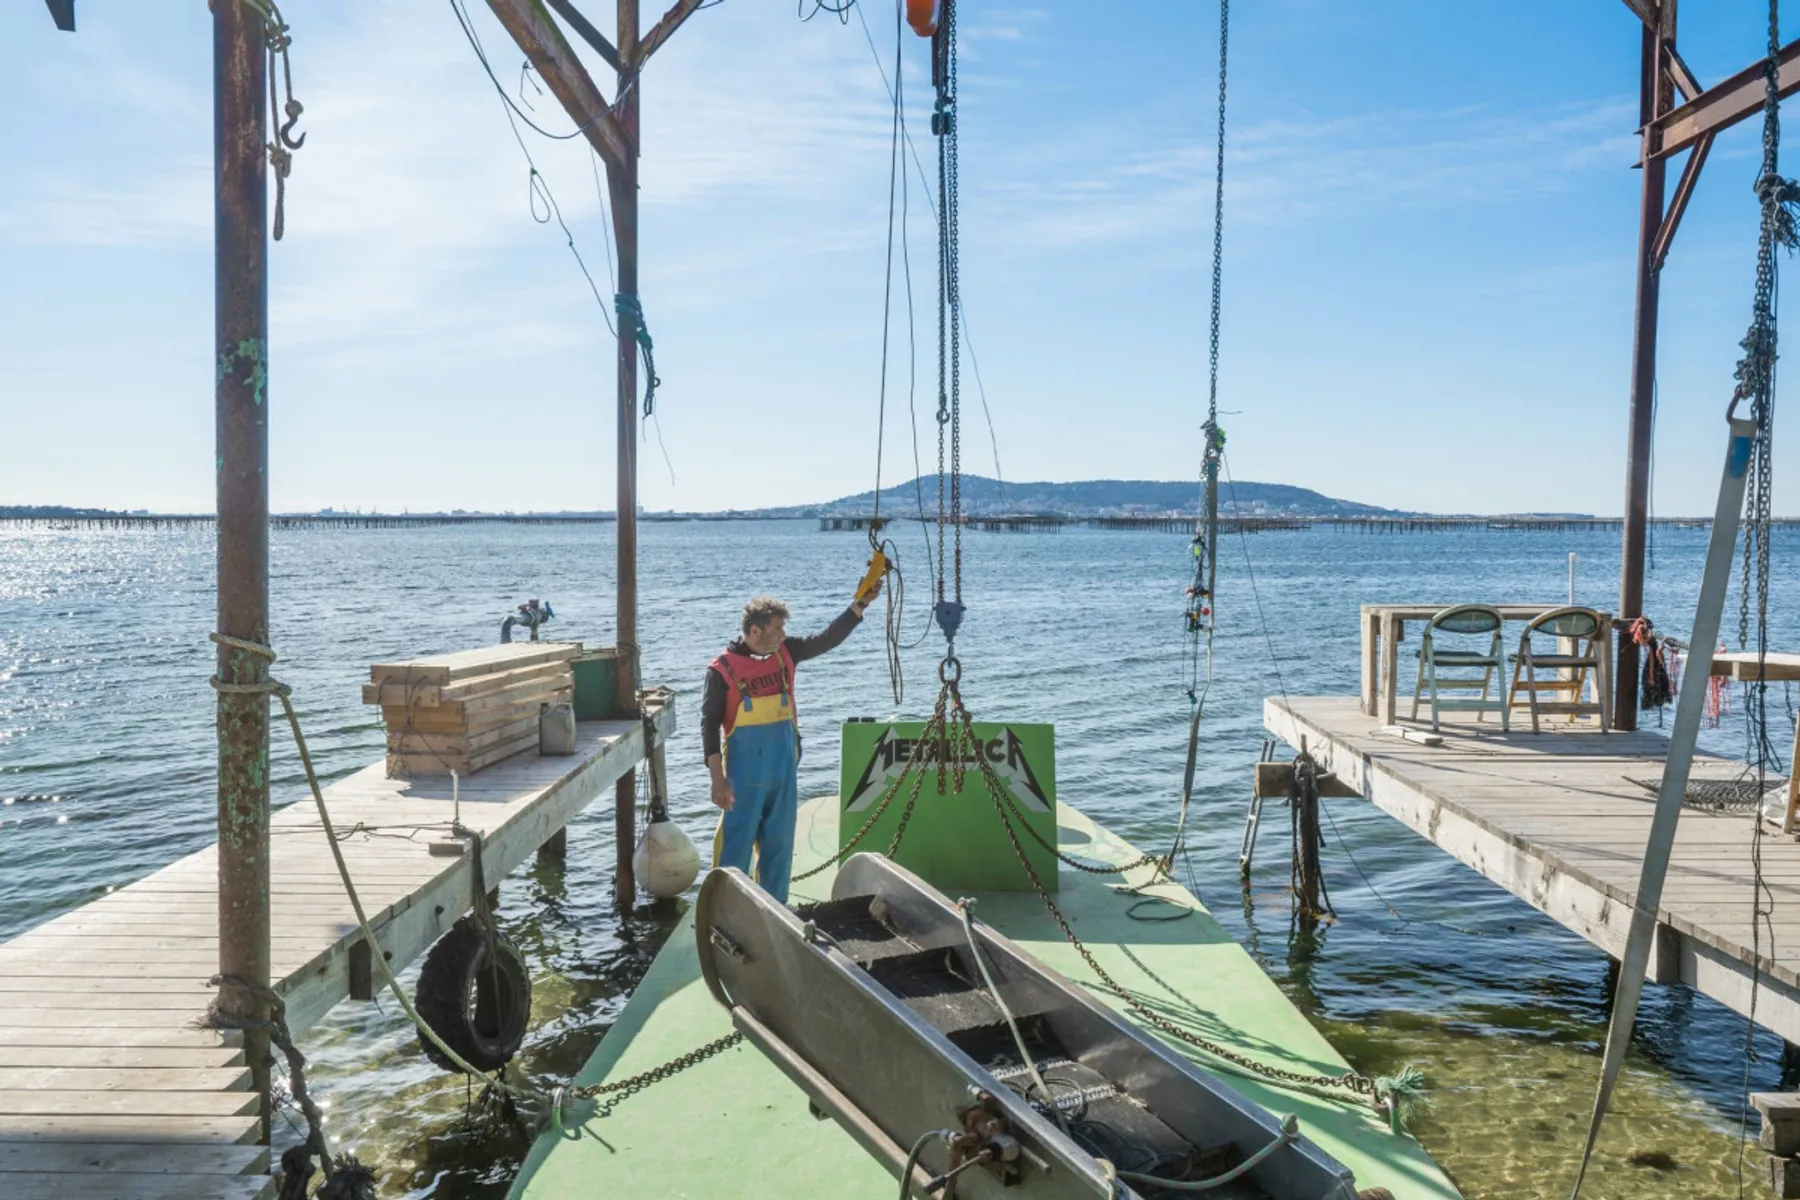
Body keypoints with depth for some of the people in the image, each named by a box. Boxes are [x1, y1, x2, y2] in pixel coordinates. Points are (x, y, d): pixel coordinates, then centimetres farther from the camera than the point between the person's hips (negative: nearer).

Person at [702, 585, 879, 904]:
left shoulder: (785, 653, 3)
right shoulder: (723, 669, -10)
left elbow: (828, 639, 2)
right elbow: (709, 725, -9)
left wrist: (859, 605, -10)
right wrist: (717, 778, -13)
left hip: (784, 771, 5)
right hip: (744, 776, -5)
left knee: (779, 845, 13)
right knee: (735, 847, 0)